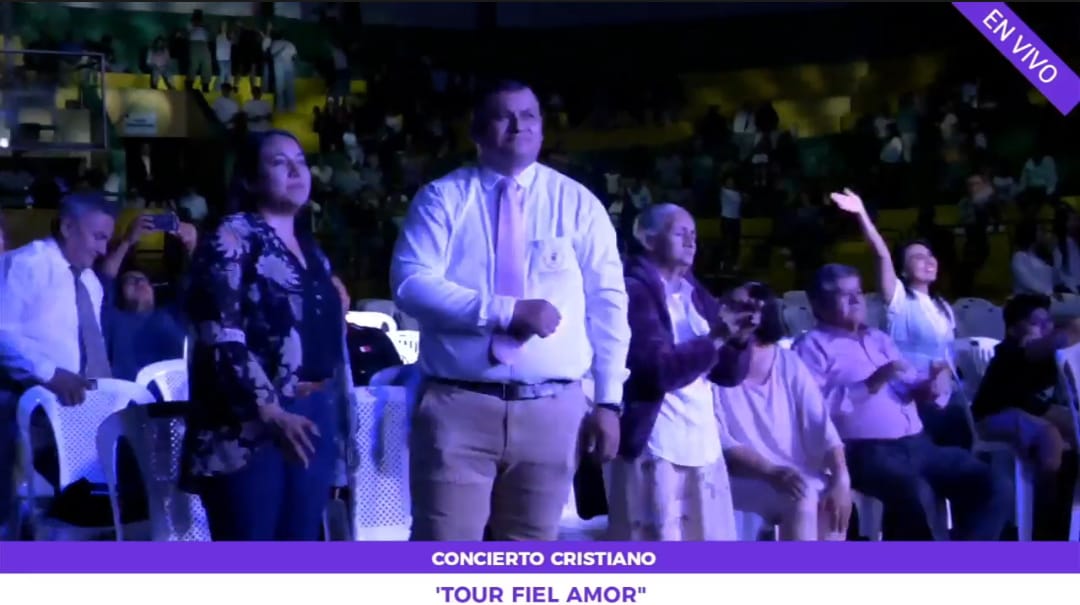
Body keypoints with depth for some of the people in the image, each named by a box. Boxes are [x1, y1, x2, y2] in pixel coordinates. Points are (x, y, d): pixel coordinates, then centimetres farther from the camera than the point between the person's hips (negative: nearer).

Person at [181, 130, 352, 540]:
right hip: (249, 426, -7)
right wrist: (269, 411, -21)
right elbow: (222, 340, -14)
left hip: (313, 421, 7)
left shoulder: (311, 250, 19)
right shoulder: (232, 240, -4)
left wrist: (338, 413, 16)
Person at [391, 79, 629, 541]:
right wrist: (506, 311, -18)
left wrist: (609, 400, -1)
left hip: (552, 409, 2)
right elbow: (410, 283, -9)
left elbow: (608, 304, 6)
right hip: (458, 406, -2)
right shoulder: (444, 198, 4)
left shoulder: (576, 202, 9)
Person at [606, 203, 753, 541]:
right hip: (655, 450, -8)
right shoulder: (634, 291, -7)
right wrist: (715, 338, -18)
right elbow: (657, 370, -16)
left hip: (703, 446, 8)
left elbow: (728, 374, 14)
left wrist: (738, 340, -5)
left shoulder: (694, 295, 15)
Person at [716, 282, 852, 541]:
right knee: (803, 499, -29)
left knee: (834, 503, -24)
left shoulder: (790, 364, 6)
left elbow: (821, 424, -2)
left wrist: (841, 479, -18)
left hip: (798, 475, 4)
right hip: (746, 478, -4)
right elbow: (719, 443, -13)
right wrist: (771, 472, -27)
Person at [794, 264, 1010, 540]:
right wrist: (870, 384, -16)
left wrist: (933, 386, -1)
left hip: (918, 445, 7)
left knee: (993, 487, -9)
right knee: (917, 495, -35)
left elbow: (916, 385, 23)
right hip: (867, 451, -7)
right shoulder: (813, 345, 4)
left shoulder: (879, 339, 28)